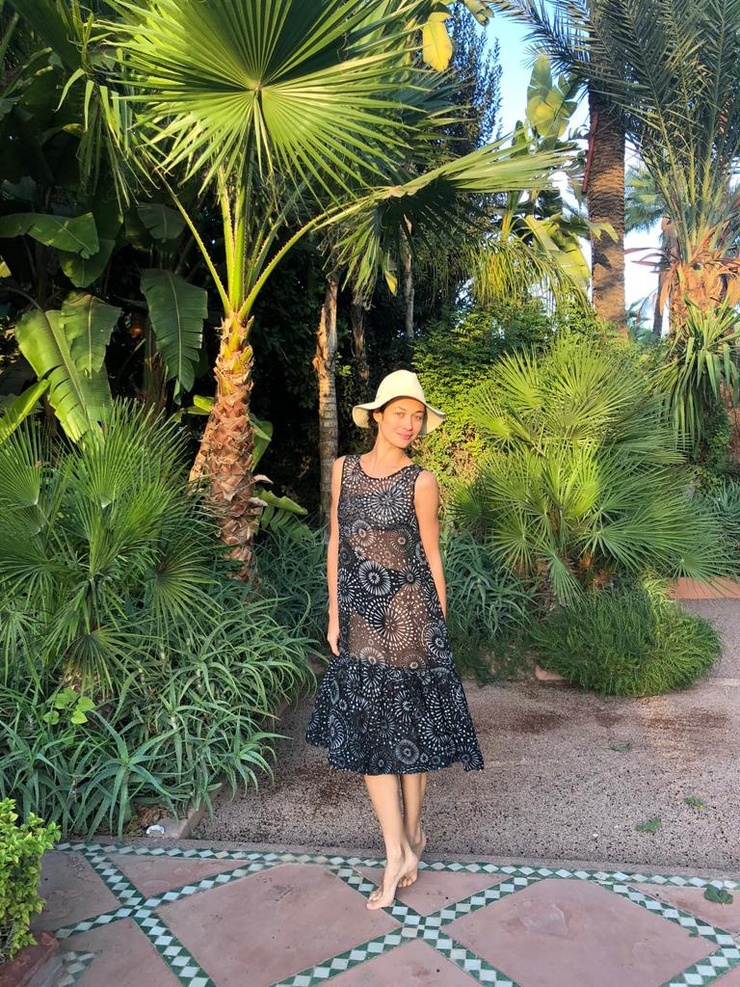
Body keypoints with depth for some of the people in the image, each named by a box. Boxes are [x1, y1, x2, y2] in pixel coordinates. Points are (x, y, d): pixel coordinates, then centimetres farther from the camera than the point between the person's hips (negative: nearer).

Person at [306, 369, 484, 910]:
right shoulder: (344, 469, 6)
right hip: (360, 615, 3)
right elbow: (336, 544, 8)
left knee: (407, 724, 7)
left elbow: (431, 555, 2)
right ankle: (401, 850, 16)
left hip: (408, 611, -3)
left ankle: (410, 833, 28)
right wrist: (335, 614, 7)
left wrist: (439, 621, 3)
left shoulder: (421, 482, -4)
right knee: (365, 728, 4)